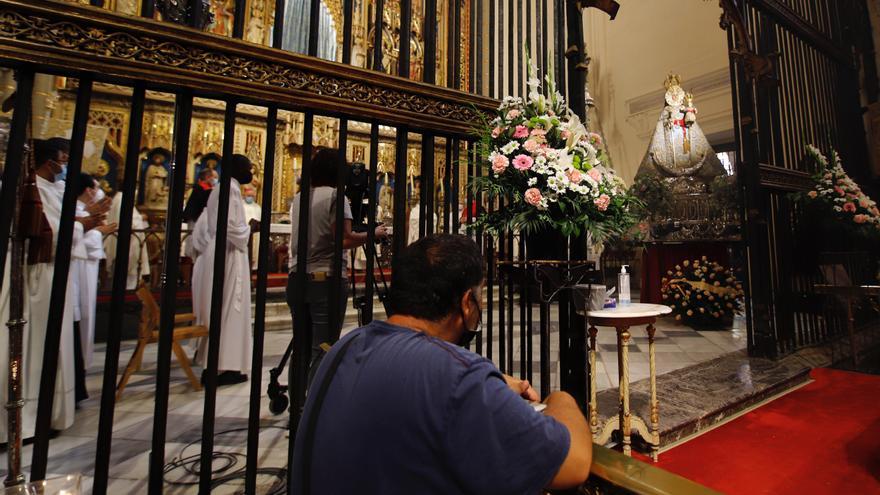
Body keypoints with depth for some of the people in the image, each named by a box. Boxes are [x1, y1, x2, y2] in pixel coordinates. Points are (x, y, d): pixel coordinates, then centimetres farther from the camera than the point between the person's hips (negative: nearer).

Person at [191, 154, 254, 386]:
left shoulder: (217, 190, 18)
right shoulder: (231, 188, -11)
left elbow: (202, 227, 19)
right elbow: (230, 226, -21)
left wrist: (204, 249, 18)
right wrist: (249, 229, -5)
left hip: (213, 255, 9)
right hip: (228, 256, -9)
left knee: (215, 309, 12)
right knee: (228, 309, -5)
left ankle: (212, 363, 20)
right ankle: (225, 367, 0)